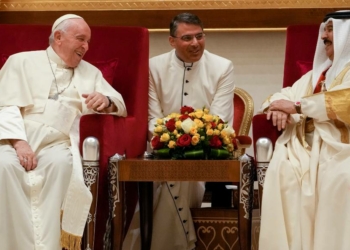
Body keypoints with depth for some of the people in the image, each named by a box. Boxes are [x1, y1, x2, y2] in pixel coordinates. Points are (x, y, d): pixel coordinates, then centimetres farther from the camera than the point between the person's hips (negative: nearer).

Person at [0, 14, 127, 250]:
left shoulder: (91, 72, 23)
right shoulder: (22, 62, 14)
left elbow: (120, 106, 18)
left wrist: (106, 101, -8)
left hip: (57, 143, 1)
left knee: (61, 163, -35)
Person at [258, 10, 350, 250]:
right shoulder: (315, 74, 29)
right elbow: (285, 96, 23)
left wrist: (295, 106, -9)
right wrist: (279, 108, -4)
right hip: (301, 152, 6)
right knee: (281, 169, -25)